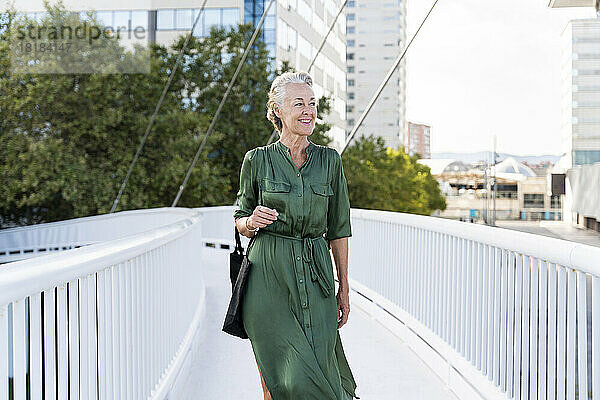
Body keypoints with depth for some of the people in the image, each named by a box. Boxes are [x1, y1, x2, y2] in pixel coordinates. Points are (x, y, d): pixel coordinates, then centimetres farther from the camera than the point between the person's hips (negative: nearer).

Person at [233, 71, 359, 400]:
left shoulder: (329, 160, 8)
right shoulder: (257, 159, 2)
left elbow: (338, 228, 10)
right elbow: (239, 219, 10)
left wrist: (344, 287, 8)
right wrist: (252, 222, -13)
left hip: (315, 275, 2)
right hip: (268, 275, -1)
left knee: (318, 369, -4)